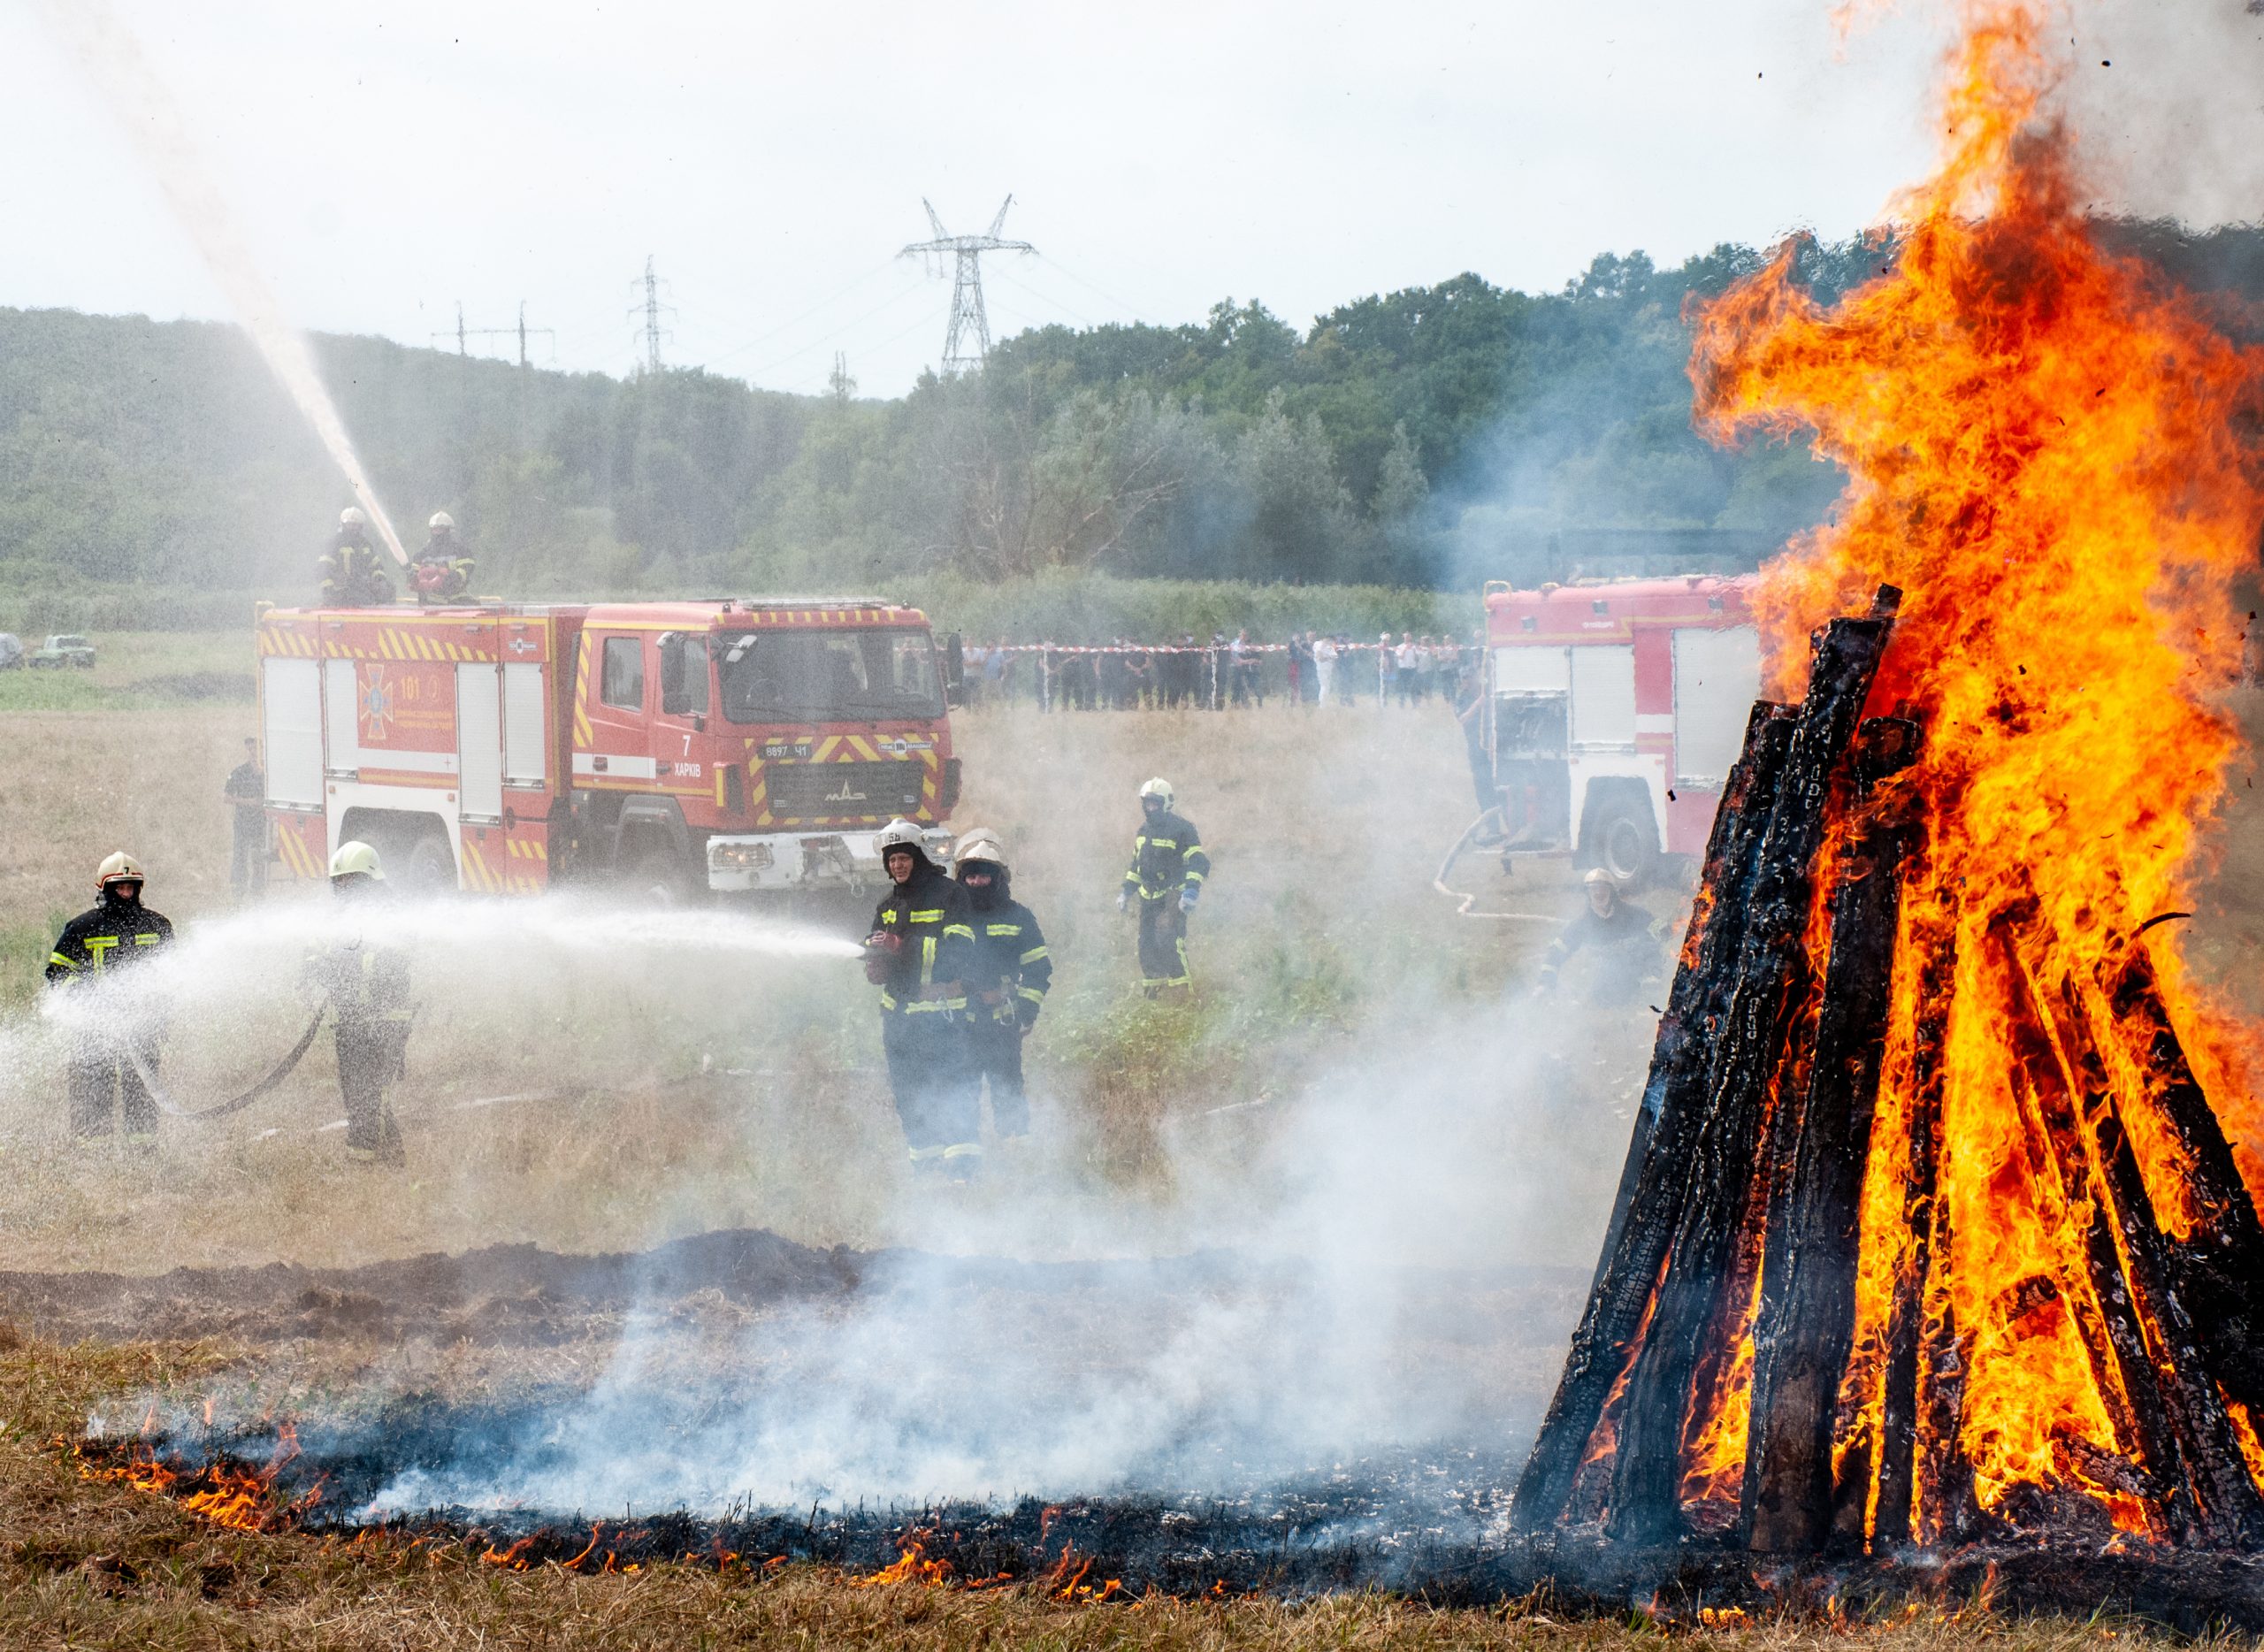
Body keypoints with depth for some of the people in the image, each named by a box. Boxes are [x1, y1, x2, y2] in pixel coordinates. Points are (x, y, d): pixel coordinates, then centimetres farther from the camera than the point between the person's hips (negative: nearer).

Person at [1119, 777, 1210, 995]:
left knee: (1169, 943, -20)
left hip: (1173, 897, -7)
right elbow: (1136, 864, 26)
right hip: (1149, 899, 7)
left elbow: (1198, 863, -16)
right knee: (1147, 947, 6)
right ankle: (1151, 991, 17)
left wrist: (1191, 891, -28)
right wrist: (1126, 891, 19)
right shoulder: (1144, 831, 15)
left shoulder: (1181, 829, -10)